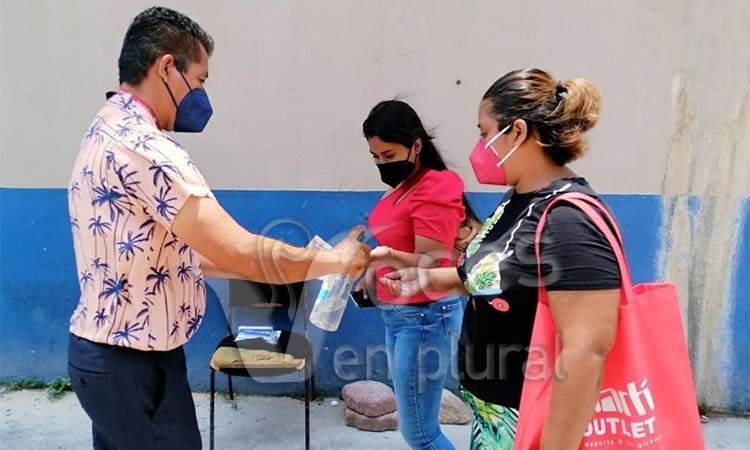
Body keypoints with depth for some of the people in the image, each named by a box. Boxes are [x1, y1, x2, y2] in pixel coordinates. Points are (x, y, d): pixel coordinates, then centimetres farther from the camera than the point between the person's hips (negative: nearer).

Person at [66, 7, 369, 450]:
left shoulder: (107, 132, 9)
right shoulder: (143, 146, -24)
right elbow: (240, 252, -29)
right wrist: (335, 259, -14)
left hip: (106, 353, 10)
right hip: (135, 363, -10)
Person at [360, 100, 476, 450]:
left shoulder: (435, 190, -15)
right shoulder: (401, 187, 11)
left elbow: (431, 266, -21)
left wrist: (389, 256, -37)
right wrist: (372, 269, 9)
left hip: (425, 317, -9)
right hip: (397, 314, 9)